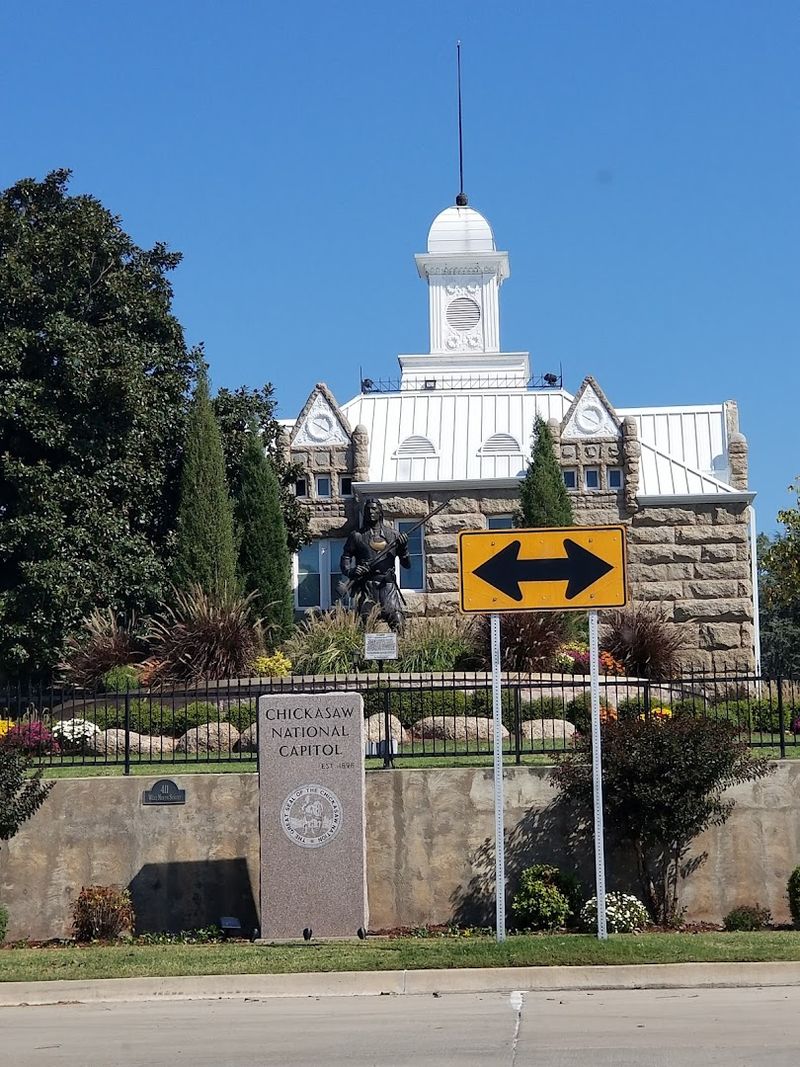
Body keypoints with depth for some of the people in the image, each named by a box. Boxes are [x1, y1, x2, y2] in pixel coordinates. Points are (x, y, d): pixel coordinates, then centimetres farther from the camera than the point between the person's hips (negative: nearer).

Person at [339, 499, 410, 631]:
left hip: (387, 585, 0)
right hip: (366, 586, 0)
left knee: (397, 622, -14)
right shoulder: (357, 536, 11)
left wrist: (403, 547, -4)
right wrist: (352, 572, -11)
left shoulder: (393, 535, 12)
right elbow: (345, 561, 10)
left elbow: (406, 564, 14)